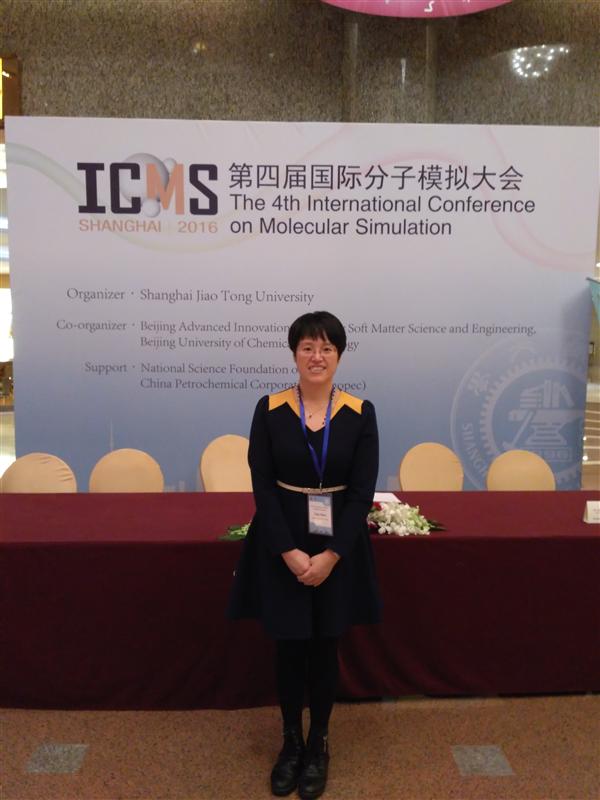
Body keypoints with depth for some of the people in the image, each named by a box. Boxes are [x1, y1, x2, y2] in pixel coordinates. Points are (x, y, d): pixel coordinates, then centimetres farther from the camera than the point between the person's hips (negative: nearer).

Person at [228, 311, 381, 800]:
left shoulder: (360, 413, -4)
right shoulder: (269, 410, -5)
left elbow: (363, 491, -6)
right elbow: (262, 487, -7)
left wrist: (330, 555, -13)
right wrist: (288, 551, -14)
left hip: (339, 546, 0)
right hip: (282, 545, 0)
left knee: (325, 647, 10)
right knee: (289, 645, 9)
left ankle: (319, 745, 31)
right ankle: (291, 741, 31)